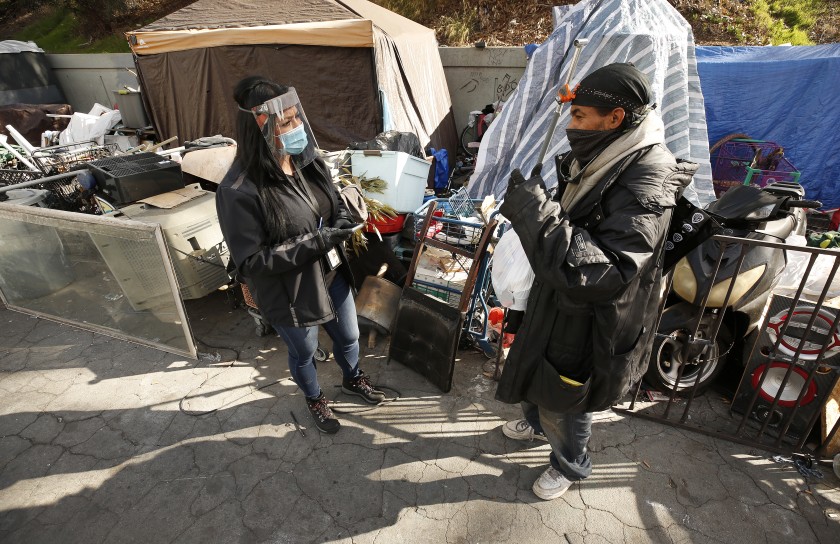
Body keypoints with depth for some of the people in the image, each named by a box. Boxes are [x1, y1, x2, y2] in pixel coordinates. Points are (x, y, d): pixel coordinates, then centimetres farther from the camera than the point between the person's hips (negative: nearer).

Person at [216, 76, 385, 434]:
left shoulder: (308, 161, -7)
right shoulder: (239, 190, -27)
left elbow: (335, 201, 9)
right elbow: (251, 260, -24)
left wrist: (343, 222, -15)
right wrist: (314, 242, -30)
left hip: (332, 274, 6)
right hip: (289, 292, -5)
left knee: (348, 337, 26)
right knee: (304, 352, 22)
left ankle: (352, 379, 59)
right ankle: (314, 399, 54)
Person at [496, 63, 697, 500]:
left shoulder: (645, 185, -30)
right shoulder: (602, 156, -2)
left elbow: (602, 271, -41)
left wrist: (533, 208, -41)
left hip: (591, 319, -8)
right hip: (558, 300, 9)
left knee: (563, 399, 14)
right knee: (534, 370, 28)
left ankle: (570, 464, 45)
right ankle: (538, 422, 59)